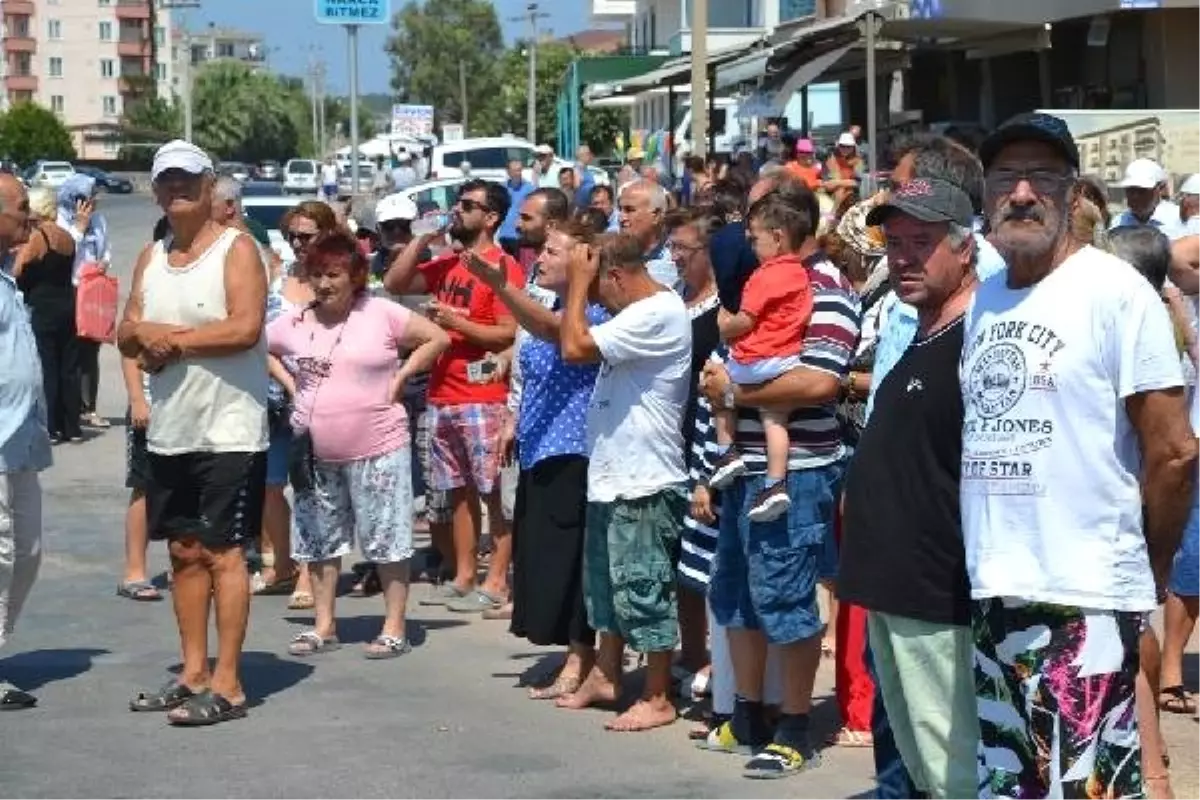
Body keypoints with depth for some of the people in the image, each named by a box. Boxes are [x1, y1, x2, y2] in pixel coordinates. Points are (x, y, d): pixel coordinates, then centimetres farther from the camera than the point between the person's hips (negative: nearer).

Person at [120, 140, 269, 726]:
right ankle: (193, 674, 18)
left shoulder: (236, 249, -7)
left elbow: (245, 327, -20)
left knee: (222, 551, -6)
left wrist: (173, 339, -14)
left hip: (229, 430, -7)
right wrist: (142, 331, -10)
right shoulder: (151, 258, 14)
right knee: (185, 552, 10)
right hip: (169, 431, 7)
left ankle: (226, 684, -3)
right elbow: (125, 337, 13)